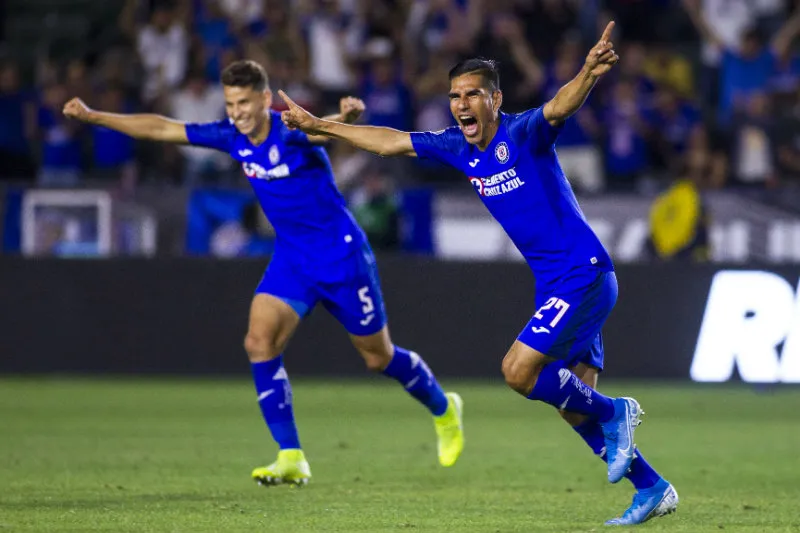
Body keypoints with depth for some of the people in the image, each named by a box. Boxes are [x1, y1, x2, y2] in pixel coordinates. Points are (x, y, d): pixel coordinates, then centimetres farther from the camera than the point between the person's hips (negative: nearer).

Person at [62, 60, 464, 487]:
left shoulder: (291, 133, -22)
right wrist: (93, 116, -2)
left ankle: (444, 410, 38)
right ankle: (291, 459, -11)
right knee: (259, 342, -15)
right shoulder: (231, 137, -5)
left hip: (342, 256, -5)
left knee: (378, 357, 8)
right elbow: (161, 128, 0)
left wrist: (348, 115, -68)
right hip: (292, 258, 5)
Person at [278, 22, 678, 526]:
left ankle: (613, 414, 2)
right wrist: (318, 125, 22)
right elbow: (390, 141, 18)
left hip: (584, 273, -8)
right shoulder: (458, 148, 7)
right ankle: (653, 489, 14)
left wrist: (588, 73, -57)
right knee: (575, 405, 5)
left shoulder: (522, 134, -15)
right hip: (553, 284, 8)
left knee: (518, 371, -17)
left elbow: (559, 107, -36)